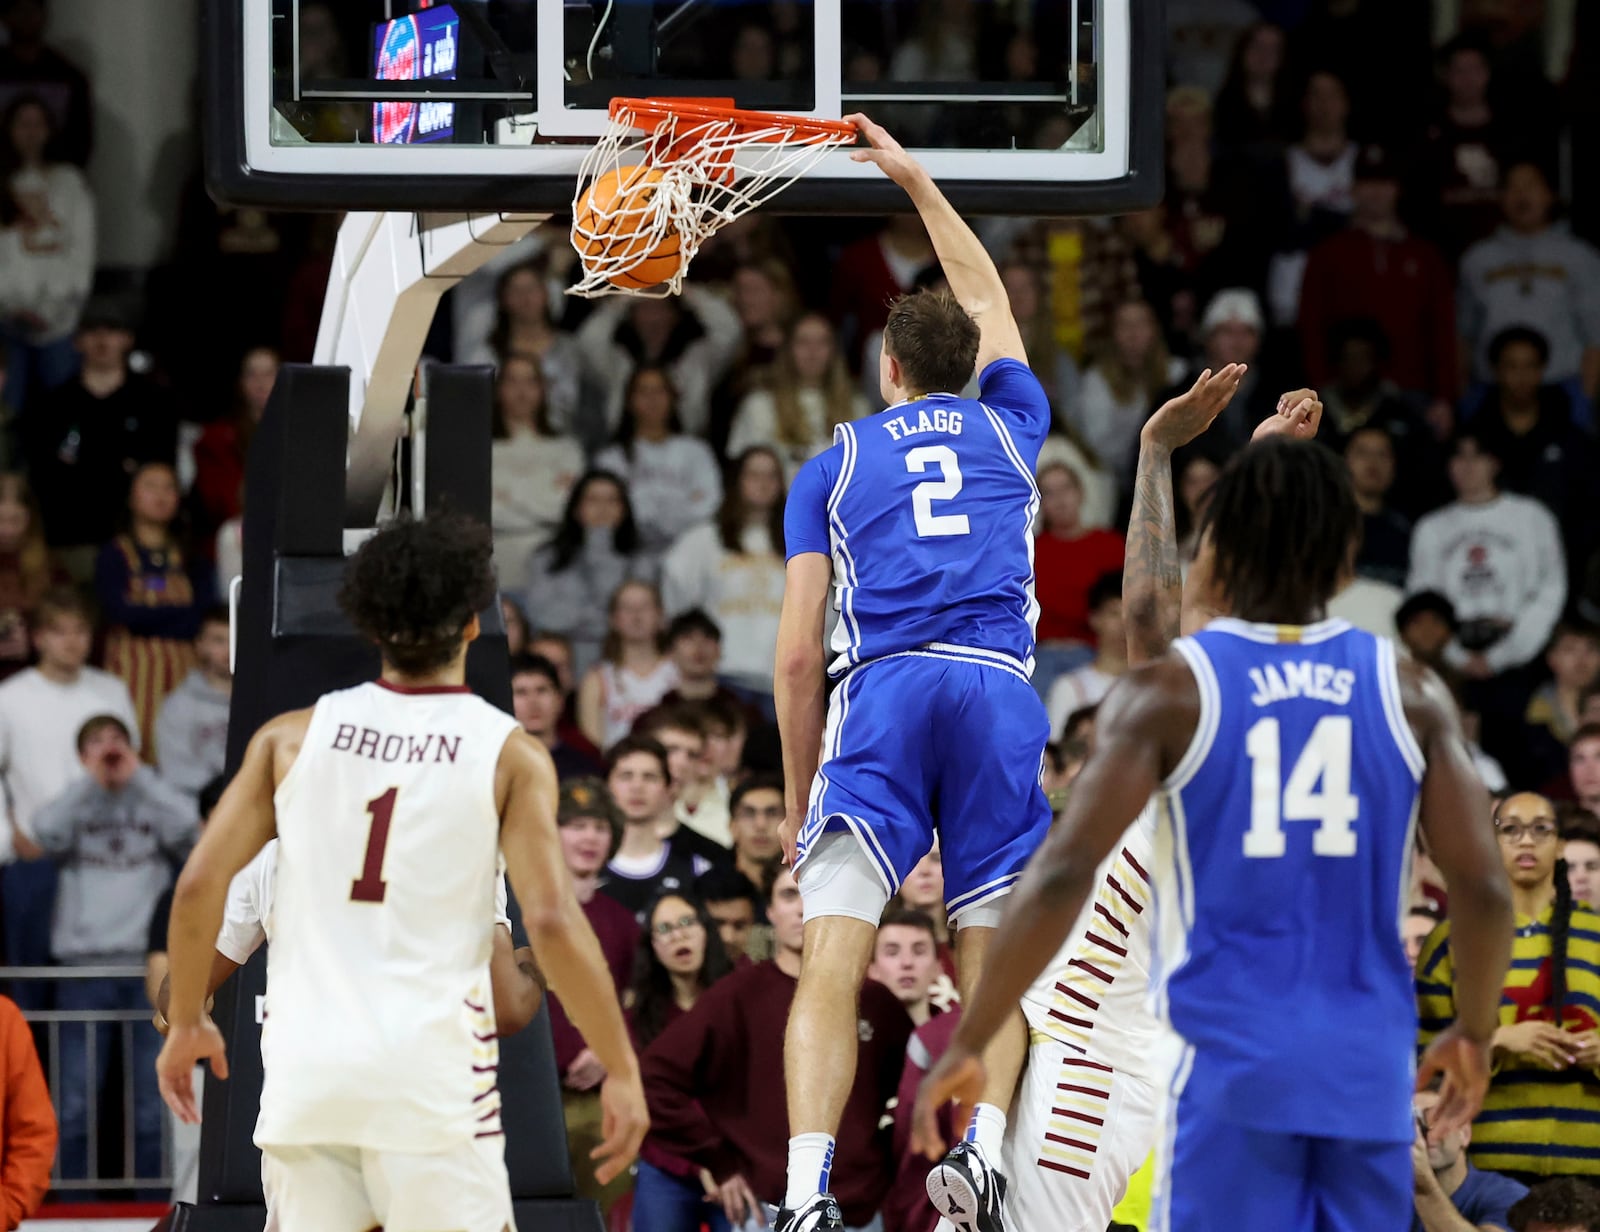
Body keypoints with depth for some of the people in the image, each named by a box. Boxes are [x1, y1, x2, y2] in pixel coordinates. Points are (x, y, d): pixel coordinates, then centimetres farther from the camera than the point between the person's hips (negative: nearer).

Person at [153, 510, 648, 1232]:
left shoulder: (294, 736, 6)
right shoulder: (510, 756, -2)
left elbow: (199, 886, 3)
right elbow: (552, 922, -10)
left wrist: (186, 1022, 17)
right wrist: (621, 1071, -3)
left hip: (308, 1062, 3)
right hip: (432, 1065, -3)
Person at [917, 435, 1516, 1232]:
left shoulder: (1169, 693, -2)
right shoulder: (1410, 695, 6)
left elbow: (1063, 875, -11)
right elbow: (1483, 891, 2)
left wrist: (967, 1045, -5)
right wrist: (1475, 1033, 20)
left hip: (1228, 1067, -3)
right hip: (1367, 1072, 3)